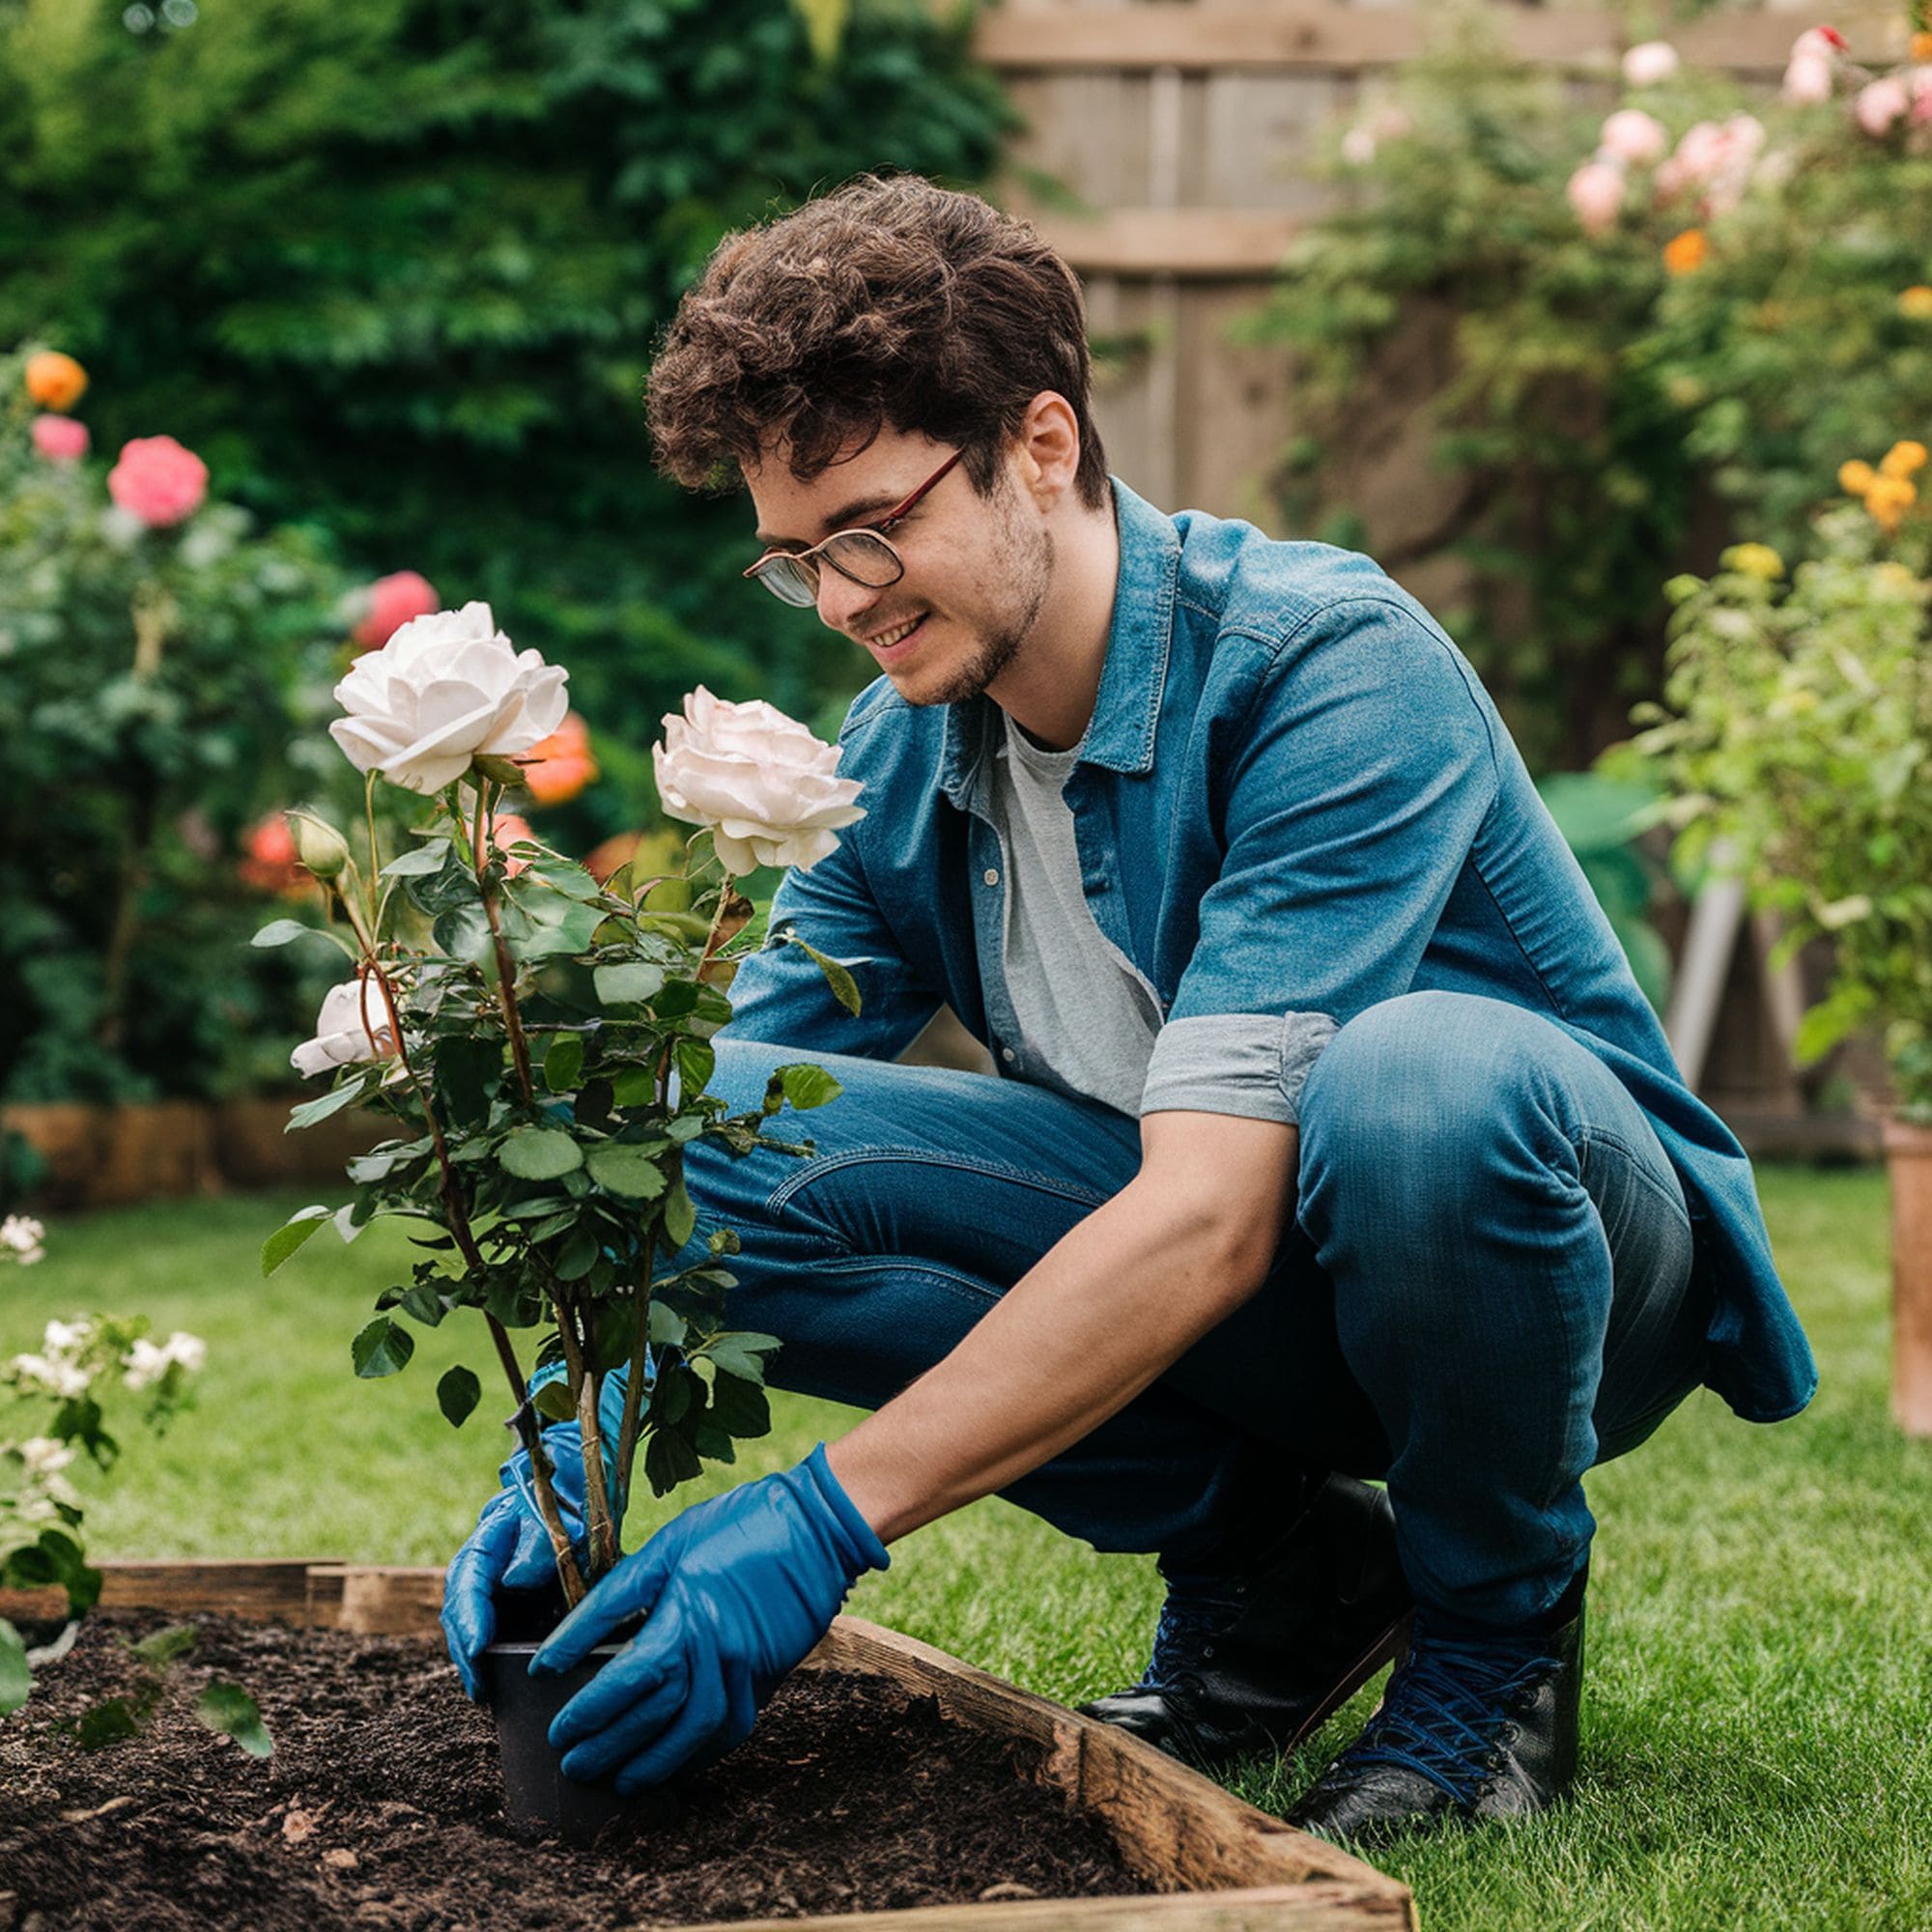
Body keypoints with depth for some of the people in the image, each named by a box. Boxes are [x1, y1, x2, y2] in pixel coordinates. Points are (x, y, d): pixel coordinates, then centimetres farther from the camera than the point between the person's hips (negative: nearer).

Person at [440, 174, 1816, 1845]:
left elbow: (1213, 1219, -34)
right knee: (705, 1132, -15)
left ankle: (1499, 1635, -10)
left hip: (1581, 1236, -5)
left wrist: (830, 1514, -37)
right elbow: (718, 1157, -4)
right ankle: (1271, 1565, -2)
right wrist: (584, 1445, -23)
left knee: (1422, 1077, -42)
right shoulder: (898, 753, -4)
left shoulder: (1327, 662, -26)